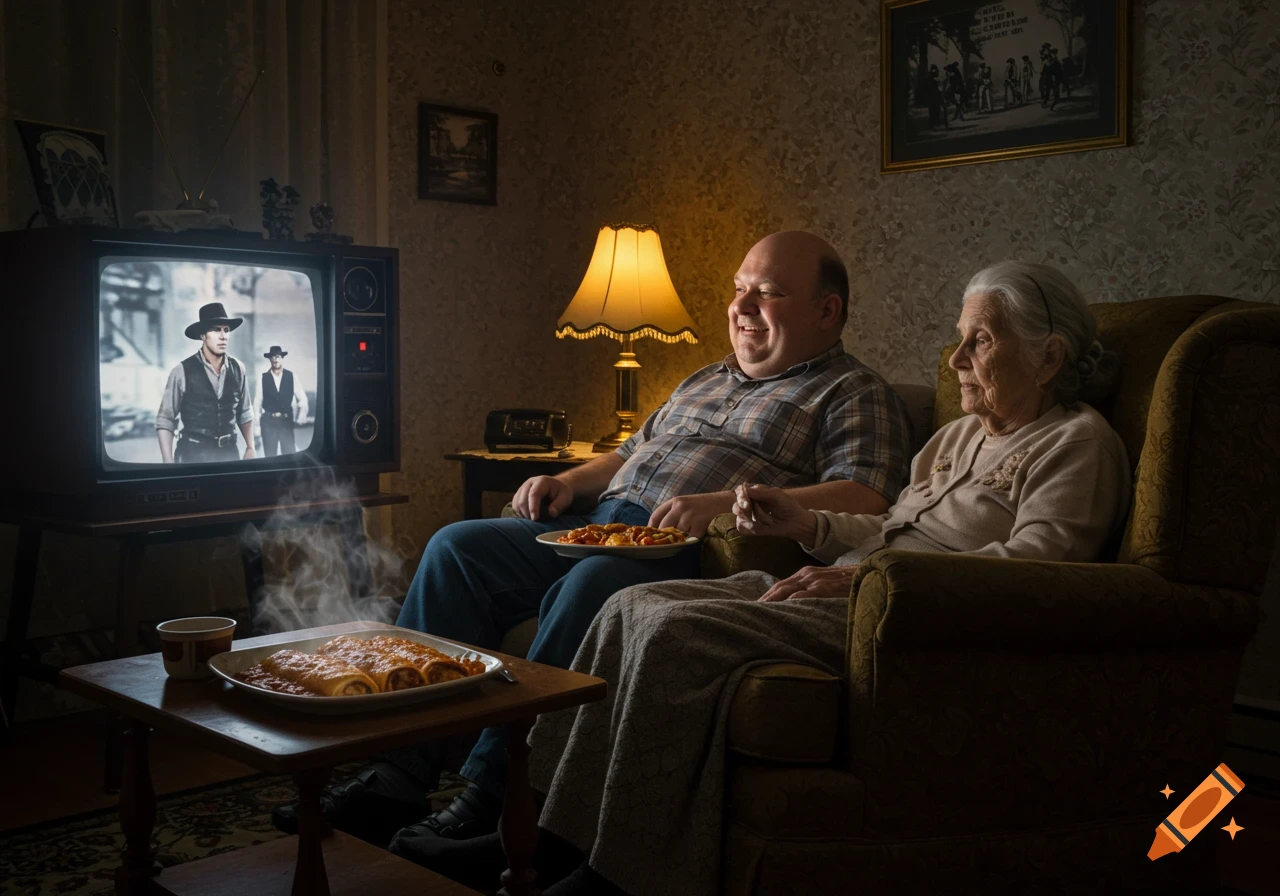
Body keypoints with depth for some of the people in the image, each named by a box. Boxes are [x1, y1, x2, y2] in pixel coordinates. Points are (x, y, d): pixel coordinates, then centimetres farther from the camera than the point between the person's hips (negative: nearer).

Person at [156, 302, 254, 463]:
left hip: (229, 452, 3)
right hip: (194, 454, -3)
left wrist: (250, 448, 3)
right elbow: (165, 420, -6)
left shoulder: (237, 369, 3)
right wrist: (168, 463, -13)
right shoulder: (182, 372, -9)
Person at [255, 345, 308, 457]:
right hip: (268, 421, 0)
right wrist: (257, 426, -2)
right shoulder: (263, 378, 0)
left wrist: (300, 418, -2)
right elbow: (258, 402, 0)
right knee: (270, 456, 3)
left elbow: (302, 398, 7)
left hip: (286, 421, 1)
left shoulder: (291, 376, 2)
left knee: (290, 455, -2)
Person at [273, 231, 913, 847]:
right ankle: (400, 773, -11)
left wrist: (721, 504, -24)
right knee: (457, 547, -7)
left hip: (693, 553, -8)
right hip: (598, 524, 8)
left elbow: (862, 500, -13)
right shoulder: (703, 382, 29)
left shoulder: (853, 395, 4)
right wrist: (568, 481, 14)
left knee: (588, 585, -37)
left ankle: (490, 802, -27)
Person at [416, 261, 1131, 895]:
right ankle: (556, 836, -10)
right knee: (635, 605, -10)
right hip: (846, 589, 9)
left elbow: (1038, 557, -14)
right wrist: (806, 523, 12)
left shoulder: (1079, 441, 2)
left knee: (679, 631, -26)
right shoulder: (963, 434, 28)